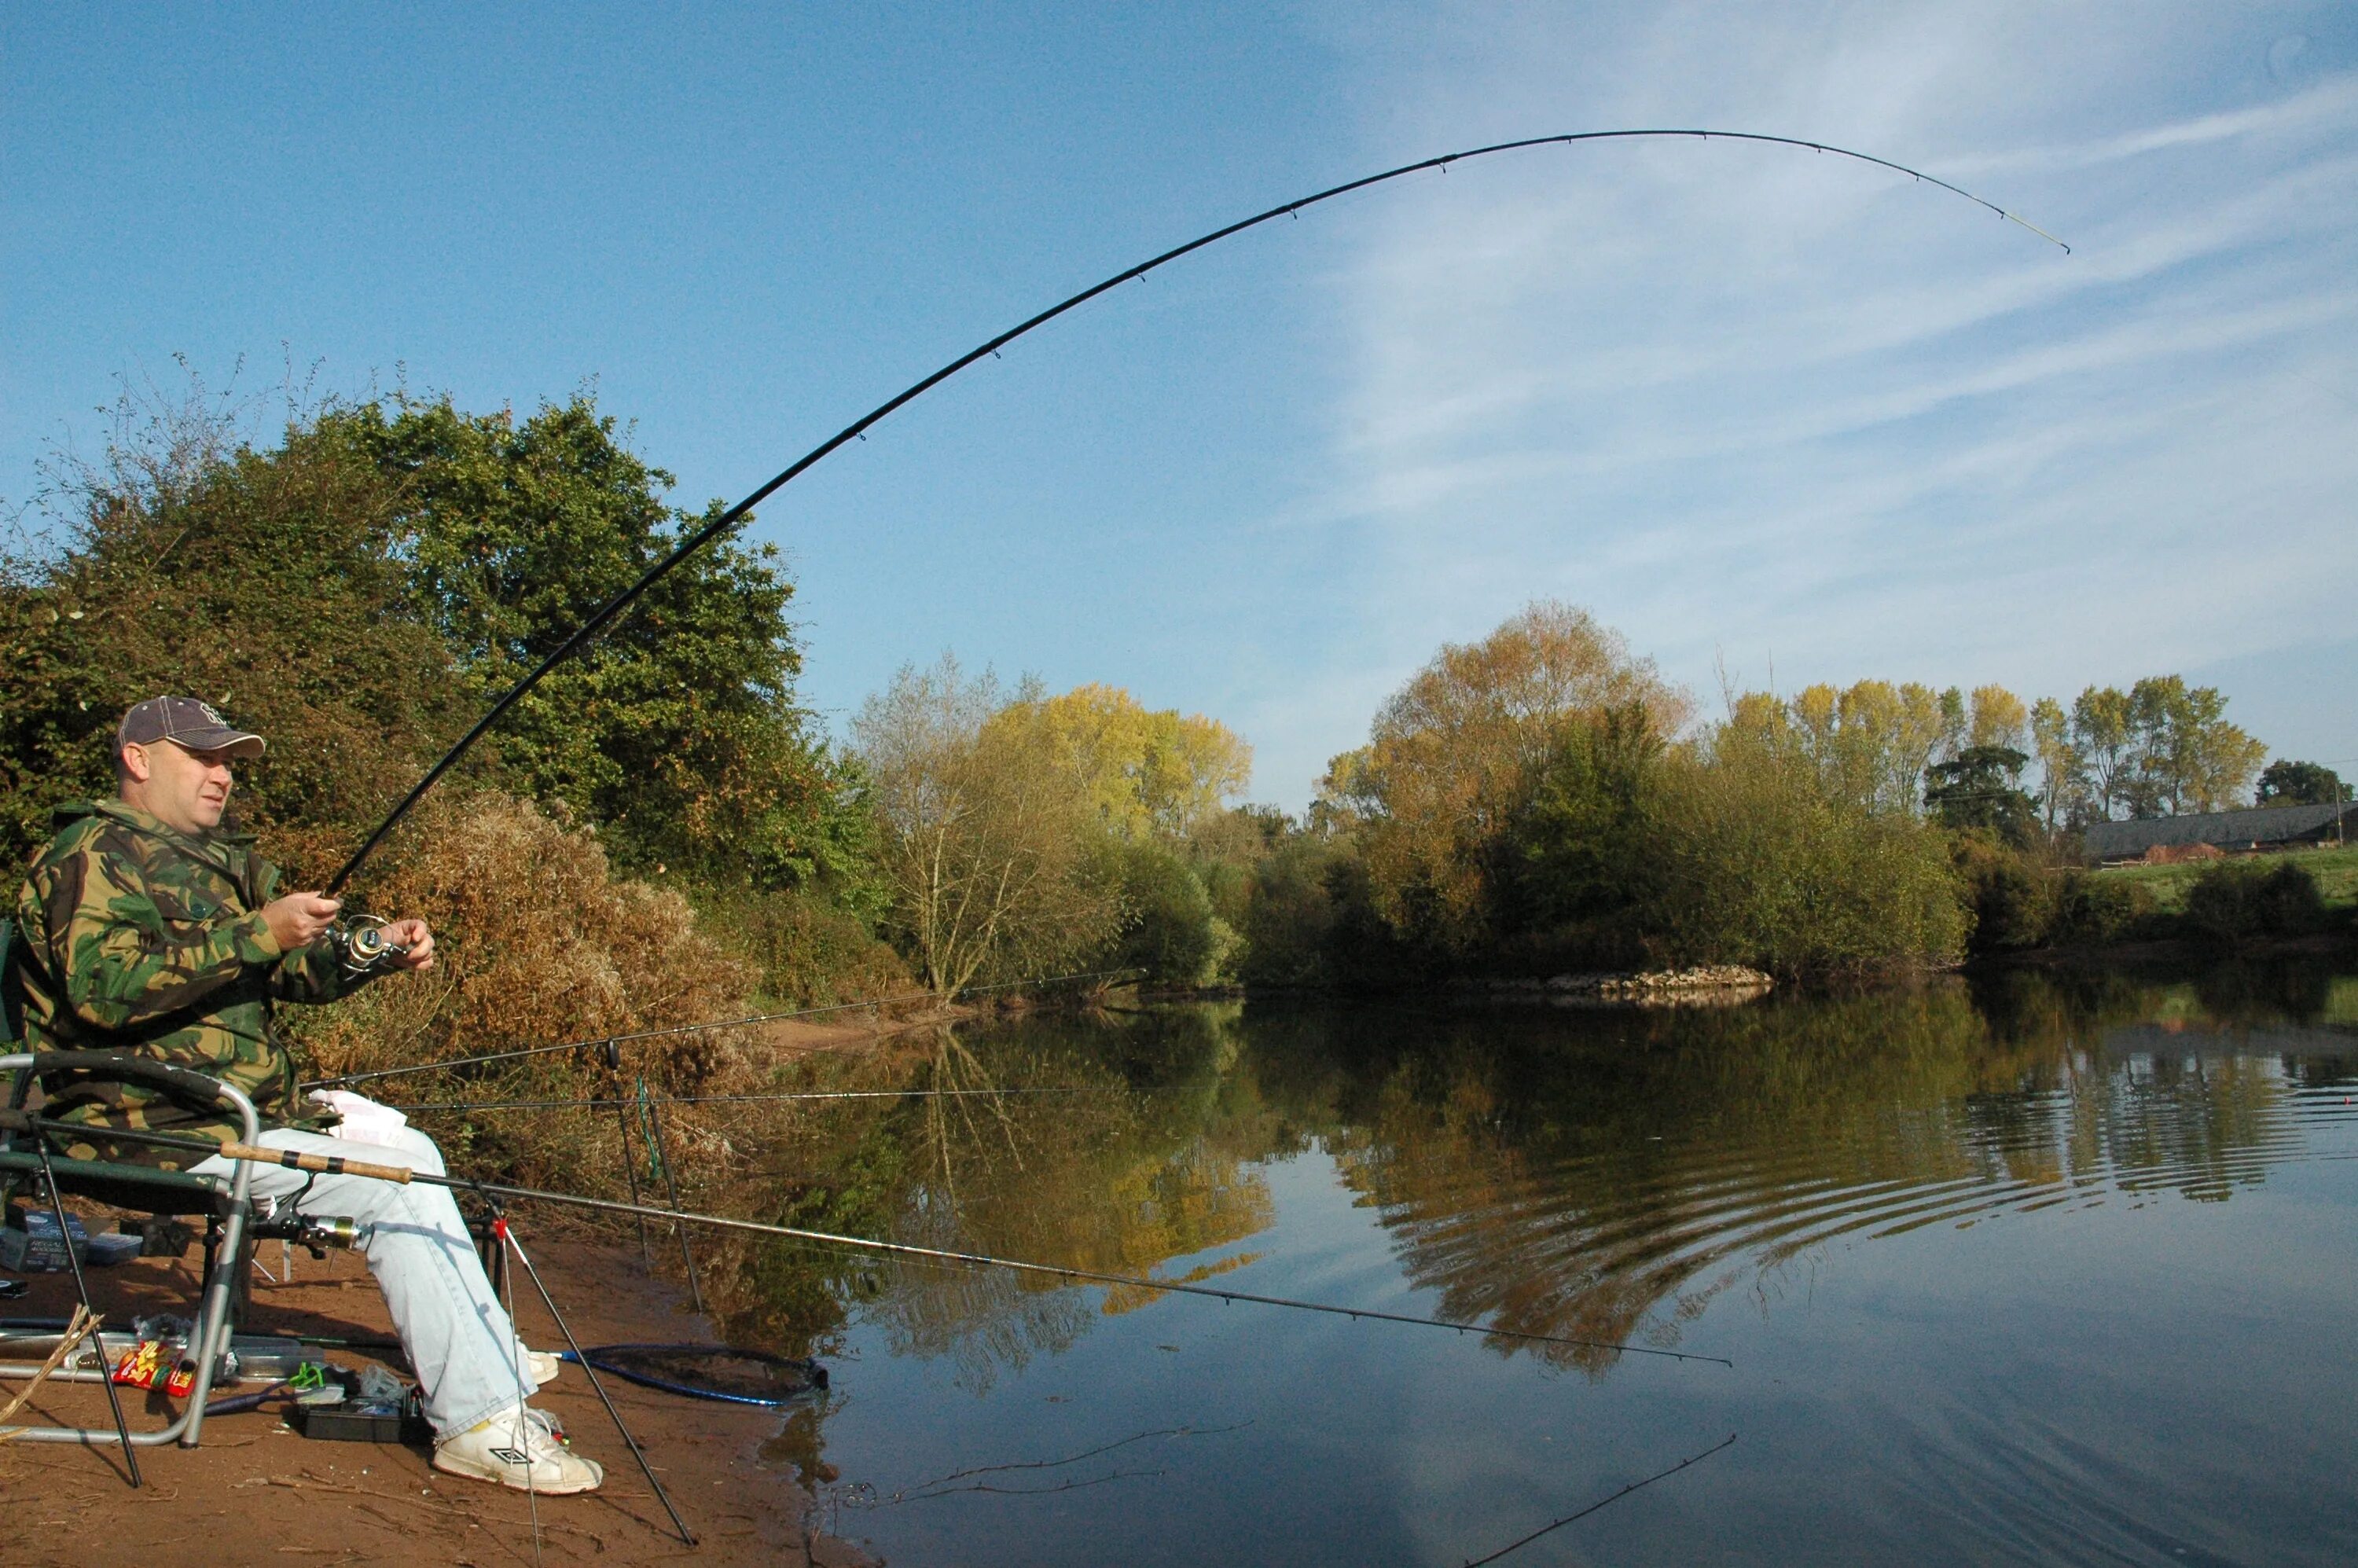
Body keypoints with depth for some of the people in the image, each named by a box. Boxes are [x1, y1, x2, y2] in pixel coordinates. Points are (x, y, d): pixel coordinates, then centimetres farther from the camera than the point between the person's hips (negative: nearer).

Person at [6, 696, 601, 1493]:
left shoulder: (217, 859, 19)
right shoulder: (94, 852, -10)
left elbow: (299, 971, 15)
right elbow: (103, 989, -26)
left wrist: (375, 949, -6)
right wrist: (258, 933, -28)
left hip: (240, 1109, 10)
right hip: (150, 1127, -10)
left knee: (410, 1149, 13)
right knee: (397, 1186, -19)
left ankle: (494, 1358, 20)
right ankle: (478, 1422, -16)